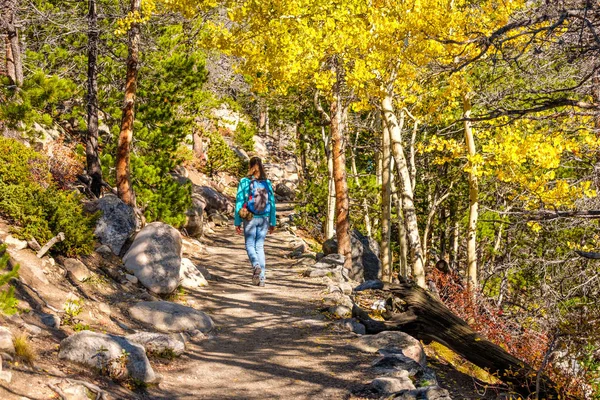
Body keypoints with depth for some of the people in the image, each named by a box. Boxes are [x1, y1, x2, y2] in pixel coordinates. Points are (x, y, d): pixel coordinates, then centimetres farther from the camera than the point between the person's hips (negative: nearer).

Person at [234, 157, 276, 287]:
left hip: (250, 218, -3)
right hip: (264, 219, 3)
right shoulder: (267, 183, 1)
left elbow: (239, 202, -6)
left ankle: (256, 265, -20)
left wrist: (237, 222, -1)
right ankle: (261, 278, 5)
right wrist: (273, 222, 10)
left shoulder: (244, 182, -7)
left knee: (250, 245, 9)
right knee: (260, 246, 10)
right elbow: (272, 203, 3)